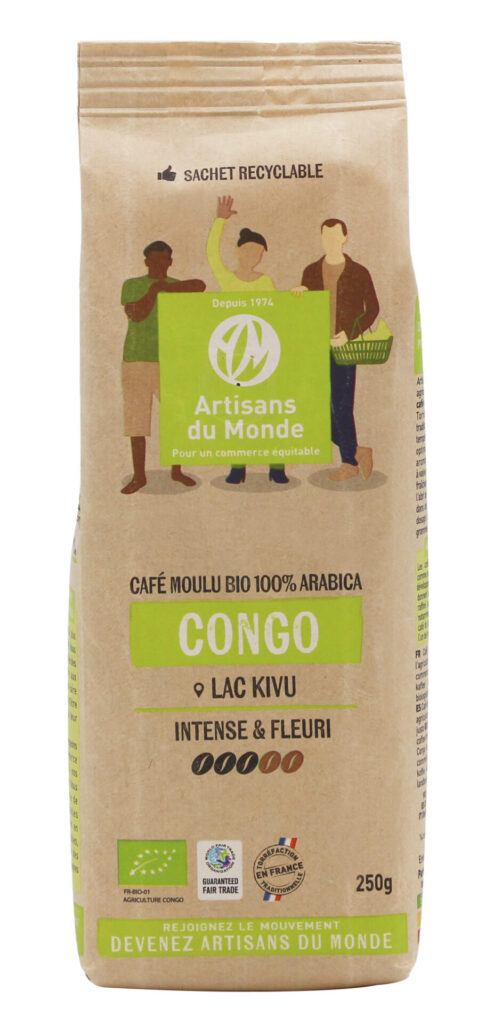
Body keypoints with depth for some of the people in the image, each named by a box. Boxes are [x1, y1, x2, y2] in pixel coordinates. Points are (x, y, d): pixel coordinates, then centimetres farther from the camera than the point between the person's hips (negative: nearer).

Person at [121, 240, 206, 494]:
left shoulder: (179, 287, 10)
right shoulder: (132, 285, 8)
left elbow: (200, 285, -12)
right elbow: (136, 314, -9)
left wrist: (166, 286, -13)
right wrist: (154, 289, -12)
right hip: (136, 361, -1)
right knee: (136, 420, 0)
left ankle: (177, 471, 16)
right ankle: (139, 476, 10)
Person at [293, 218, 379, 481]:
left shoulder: (358, 273, 1)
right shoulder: (312, 271, 12)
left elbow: (372, 309, 1)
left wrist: (350, 334, -11)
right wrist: (299, 293, -4)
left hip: (344, 346, -4)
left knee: (341, 406, -7)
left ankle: (349, 462, 9)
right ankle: (357, 453, 17)